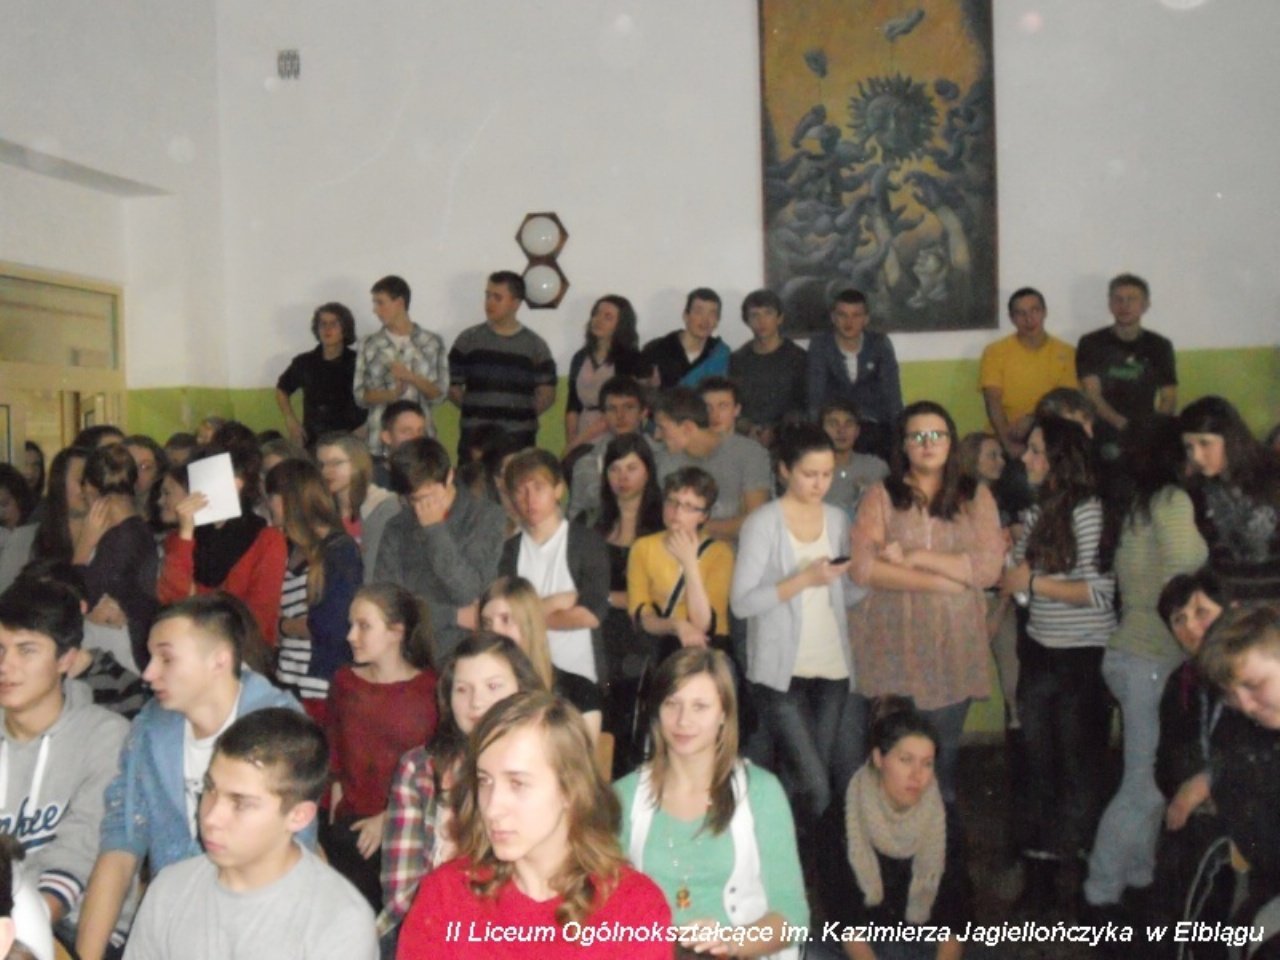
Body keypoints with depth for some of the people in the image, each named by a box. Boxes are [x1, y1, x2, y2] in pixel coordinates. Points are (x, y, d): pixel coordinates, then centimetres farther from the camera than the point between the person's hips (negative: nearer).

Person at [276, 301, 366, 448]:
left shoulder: (358, 363, -2)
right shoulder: (304, 362, 6)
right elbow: (282, 390, 23)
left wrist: (364, 429, -7)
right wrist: (290, 420, 11)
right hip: (313, 442, 2)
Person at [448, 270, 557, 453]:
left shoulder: (536, 345, 7)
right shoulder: (468, 340, 8)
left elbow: (547, 394, 7)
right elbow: (453, 387, 9)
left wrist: (522, 415, -3)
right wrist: (474, 411, -1)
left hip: (519, 438, 0)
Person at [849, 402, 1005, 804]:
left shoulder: (975, 497, 6)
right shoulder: (881, 497, 1)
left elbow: (989, 567, -7)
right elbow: (862, 567, -12)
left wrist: (915, 557, -11)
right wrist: (941, 580, -13)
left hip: (954, 644, 2)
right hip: (893, 646, -1)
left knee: (945, 748, 11)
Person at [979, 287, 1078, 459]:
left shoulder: (1066, 353, 7)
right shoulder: (994, 352, 4)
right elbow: (993, 402, -6)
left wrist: (1032, 419, -16)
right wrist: (1008, 443, -20)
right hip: (1006, 438, -2)